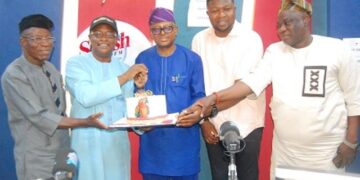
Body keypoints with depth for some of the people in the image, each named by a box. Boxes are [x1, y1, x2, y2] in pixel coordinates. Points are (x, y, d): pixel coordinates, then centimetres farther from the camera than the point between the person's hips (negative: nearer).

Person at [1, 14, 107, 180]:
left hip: (63, 150, 7)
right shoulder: (14, 74, -15)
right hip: (37, 158, -6)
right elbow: (38, 116, -21)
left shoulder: (51, 68, 7)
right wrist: (85, 122, -24)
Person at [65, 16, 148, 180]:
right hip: (88, 144, -4)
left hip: (118, 144, 4)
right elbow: (86, 96, -21)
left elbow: (128, 108, 10)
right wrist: (124, 77, -19)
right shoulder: (76, 63, -3)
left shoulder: (124, 68, 11)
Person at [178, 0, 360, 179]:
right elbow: (252, 82, -13)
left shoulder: (336, 50, -5)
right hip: (284, 149, 3)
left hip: (327, 150, -2)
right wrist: (213, 98, -27)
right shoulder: (274, 51, 1)